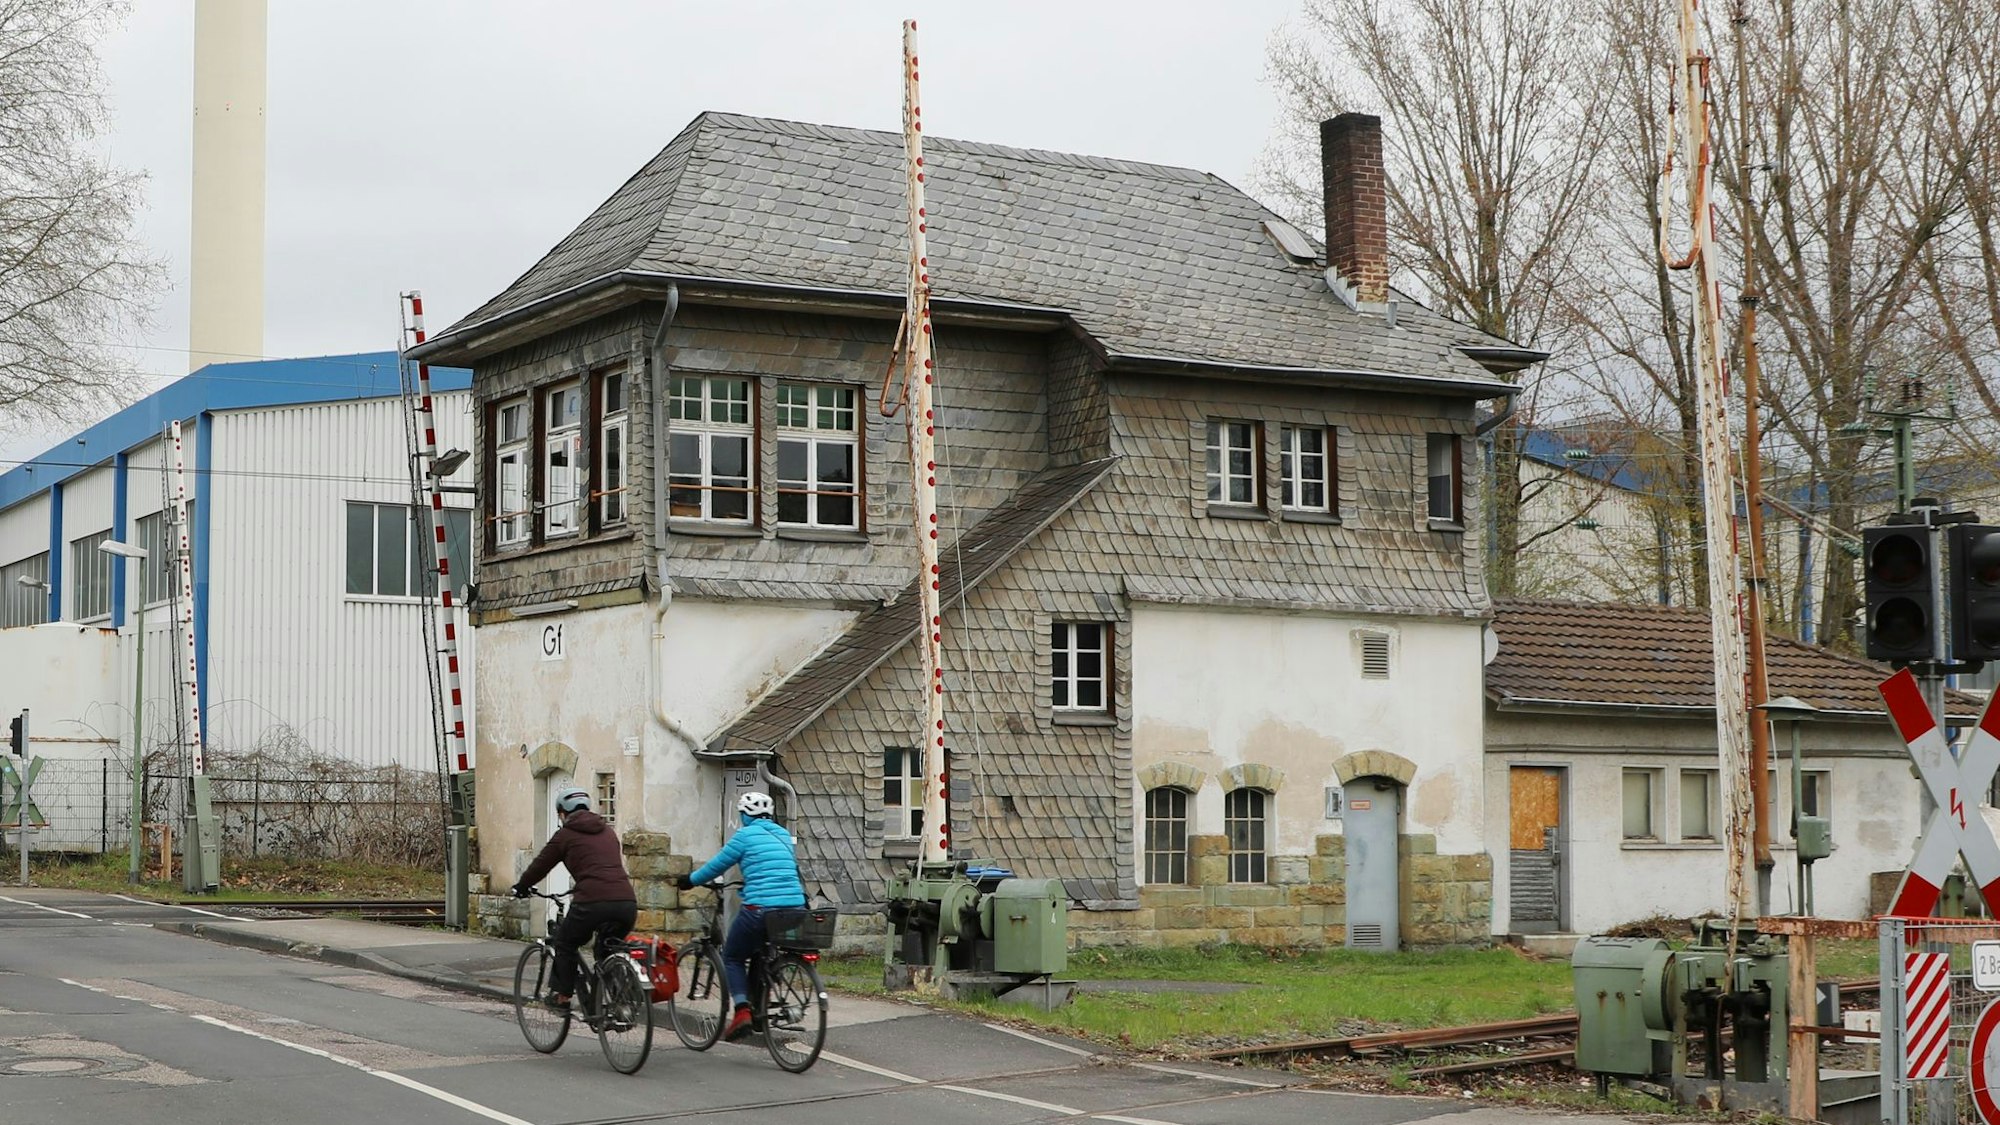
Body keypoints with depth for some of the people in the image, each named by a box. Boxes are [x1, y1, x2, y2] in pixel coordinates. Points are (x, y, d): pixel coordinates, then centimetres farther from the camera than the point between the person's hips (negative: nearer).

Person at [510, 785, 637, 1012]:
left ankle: (561, 995, 19)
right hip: (627, 903, 5)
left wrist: (520, 887, 35)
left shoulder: (566, 835, 10)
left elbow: (540, 866, 17)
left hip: (593, 902, -5)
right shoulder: (607, 832, 26)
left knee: (565, 943, 19)